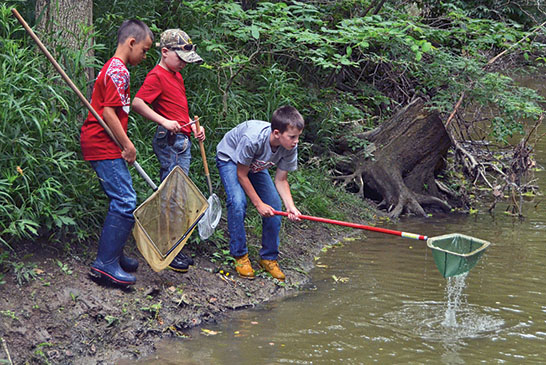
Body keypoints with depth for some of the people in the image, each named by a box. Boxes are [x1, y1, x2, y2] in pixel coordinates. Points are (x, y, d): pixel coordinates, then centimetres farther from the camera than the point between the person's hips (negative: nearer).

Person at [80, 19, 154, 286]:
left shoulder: (114, 68, 20)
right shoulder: (118, 70, -13)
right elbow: (108, 112, -19)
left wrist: (124, 145, 19)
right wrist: (127, 144, -14)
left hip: (104, 145, 11)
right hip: (103, 146, -11)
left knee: (121, 201, 13)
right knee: (126, 202, -13)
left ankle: (113, 256, 19)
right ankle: (106, 263, -12)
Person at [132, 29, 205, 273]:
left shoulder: (177, 76, 19)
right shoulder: (157, 76, -10)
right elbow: (137, 103, -19)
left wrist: (193, 126, 15)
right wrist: (164, 122, -23)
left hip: (182, 140, 10)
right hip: (169, 141, -10)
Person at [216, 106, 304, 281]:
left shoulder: (290, 147, -25)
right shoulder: (252, 138, -42)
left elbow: (281, 180, -13)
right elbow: (241, 175, -27)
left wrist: (290, 207, -28)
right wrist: (258, 203, -24)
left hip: (256, 165, 5)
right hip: (229, 158, -5)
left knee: (274, 207, -7)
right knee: (237, 202, -27)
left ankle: (269, 258, 8)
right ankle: (240, 256, -11)